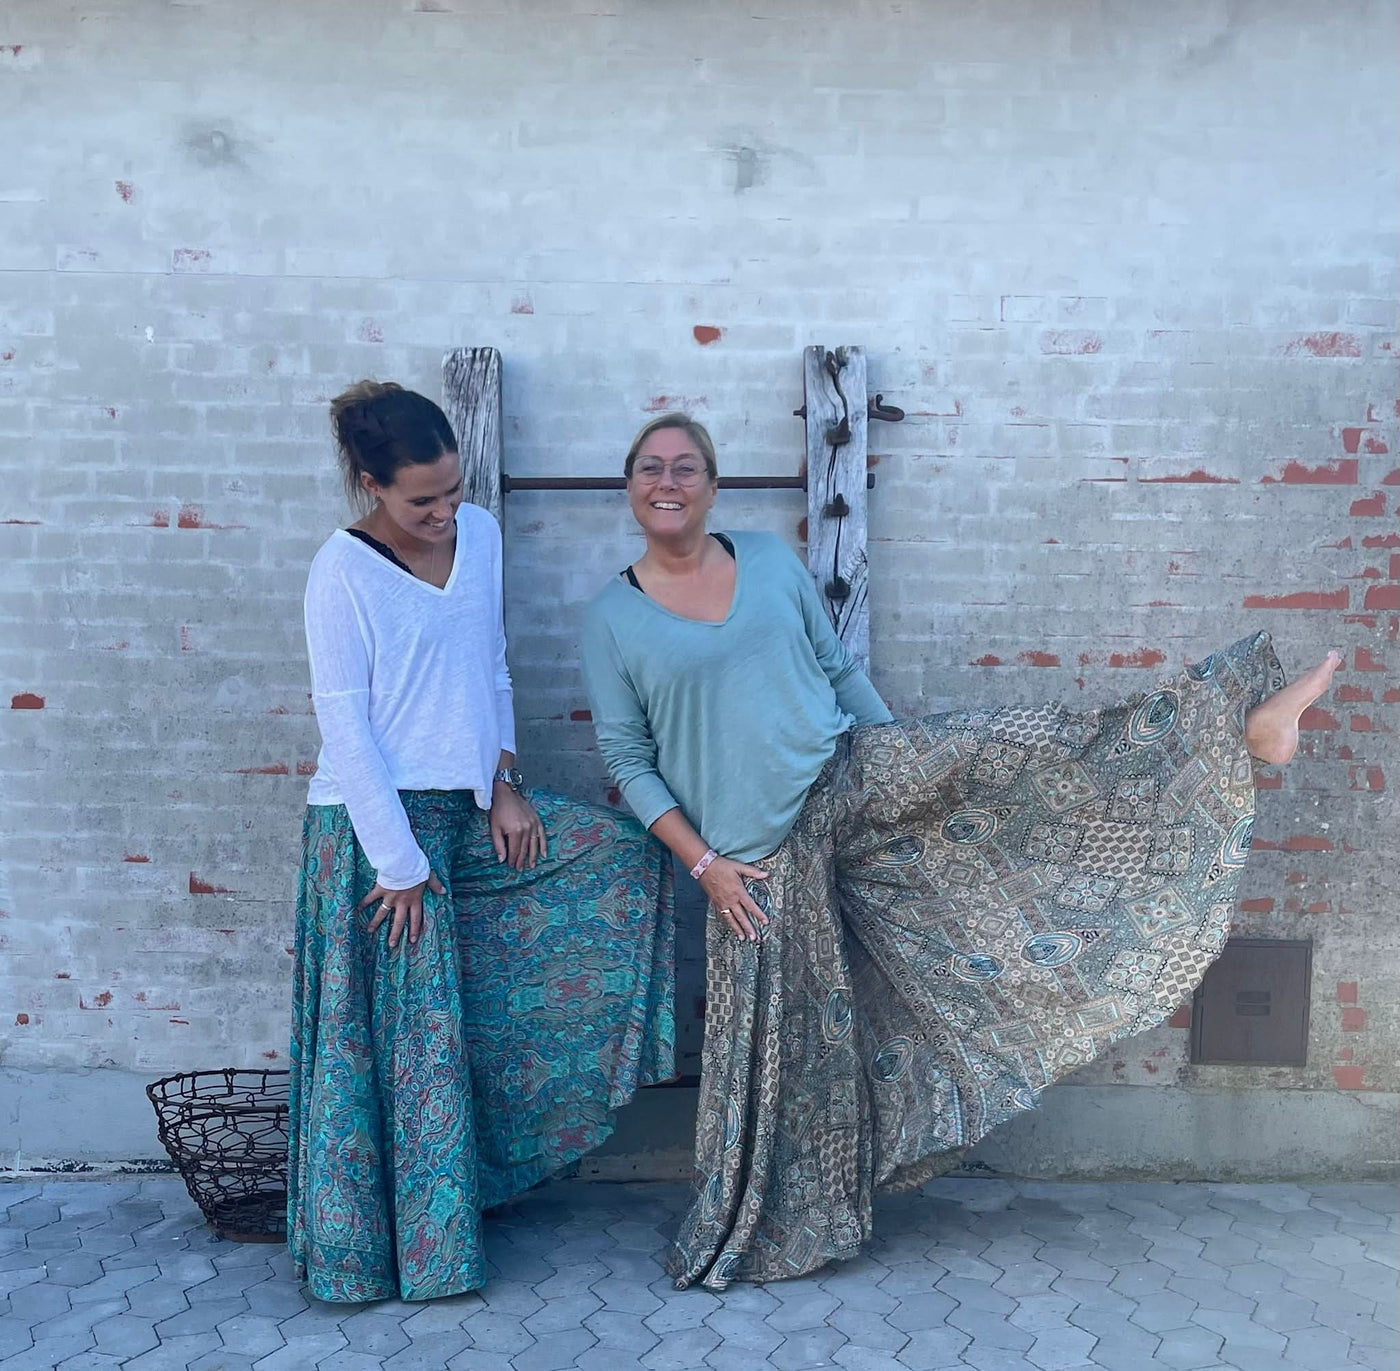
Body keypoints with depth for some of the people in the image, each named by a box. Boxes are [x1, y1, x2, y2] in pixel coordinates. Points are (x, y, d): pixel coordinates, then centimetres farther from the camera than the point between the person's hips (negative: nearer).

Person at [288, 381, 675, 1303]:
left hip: (468, 807, 7)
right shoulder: (343, 573, -14)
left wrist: (504, 785, 1)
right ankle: (413, 1246, 23)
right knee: (405, 1036, 2)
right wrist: (399, 863, -15)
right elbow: (345, 730, -15)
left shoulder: (481, 534, 4)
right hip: (379, 822, -6)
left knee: (625, 853, 2)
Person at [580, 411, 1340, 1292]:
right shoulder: (612, 618, -3)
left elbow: (841, 668, 11)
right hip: (757, 857, -2)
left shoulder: (770, 559, 4)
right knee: (767, 1043, 7)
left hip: (845, 782, 2)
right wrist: (701, 862, -9)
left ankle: (1241, 725, -12)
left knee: (1008, 750, -15)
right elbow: (627, 760, -1)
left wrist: (902, 763, 10)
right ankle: (735, 1237, 28)